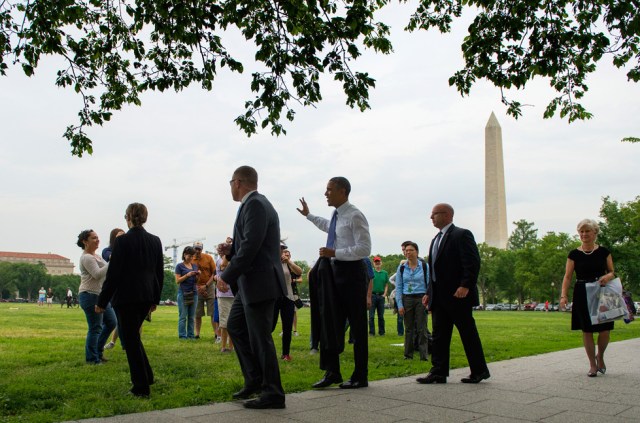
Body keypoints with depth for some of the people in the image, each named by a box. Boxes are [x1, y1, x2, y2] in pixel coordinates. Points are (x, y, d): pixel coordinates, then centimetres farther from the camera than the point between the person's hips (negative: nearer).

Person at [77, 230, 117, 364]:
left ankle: (98, 351, 26)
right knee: (95, 328, -4)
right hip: (90, 296, -10)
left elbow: (107, 271, 18)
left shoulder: (96, 256, 17)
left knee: (111, 322, 14)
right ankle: (92, 358, 7)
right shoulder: (86, 257, -12)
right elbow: (98, 274, -24)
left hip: (101, 296, 10)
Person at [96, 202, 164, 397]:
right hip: (147, 297, 6)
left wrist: (102, 301, -3)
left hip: (126, 297, -6)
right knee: (133, 335, 23)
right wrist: (155, 299, 19)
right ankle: (147, 376, 25)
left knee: (130, 338, 3)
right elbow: (160, 273, 10)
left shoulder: (122, 241, -11)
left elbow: (113, 274, -11)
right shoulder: (155, 241, 6)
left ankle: (141, 387, 5)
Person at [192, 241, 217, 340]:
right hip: (197, 288, 1)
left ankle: (216, 333, -1)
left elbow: (214, 273, -1)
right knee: (197, 313, 3)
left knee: (213, 312, -2)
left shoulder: (208, 258, -2)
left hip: (209, 286, -1)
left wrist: (206, 286, -9)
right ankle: (197, 334, 9)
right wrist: (198, 288, -6)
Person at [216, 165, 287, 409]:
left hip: (259, 283, -11)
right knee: (235, 326, 19)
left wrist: (227, 276, -19)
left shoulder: (255, 205, -15)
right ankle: (255, 380, 25)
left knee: (260, 337, -3)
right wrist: (231, 250, 7)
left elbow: (251, 246, -24)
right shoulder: (255, 204, 16)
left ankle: (273, 393, 8)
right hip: (251, 283, 11)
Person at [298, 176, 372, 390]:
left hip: (351, 273, -8)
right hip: (334, 273, 9)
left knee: (357, 326, 2)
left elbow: (364, 249, -20)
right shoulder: (336, 215, 12)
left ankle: (360, 376, 13)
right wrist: (309, 215, 42)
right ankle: (332, 372, 17)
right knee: (329, 322, 9)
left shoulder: (355, 216, -14)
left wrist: (335, 253, -21)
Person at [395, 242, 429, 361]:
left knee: (421, 328, -3)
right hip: (407, 299, 2)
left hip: (421, 299, -2)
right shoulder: (401, 268, 6)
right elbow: (398, 287, 6)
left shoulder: (424, 267, 0)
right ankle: (408, 354, 13)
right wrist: (400, 305, -1)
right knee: (409, 328, 6)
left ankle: (424, 354, 0)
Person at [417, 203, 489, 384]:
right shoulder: (436, 240, 20)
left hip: (458, 296, -8)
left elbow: (473, 263, -16)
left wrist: (465, 286, -25)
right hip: (439, 298, 8)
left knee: (468, 334, 2)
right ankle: (439, 372, 8)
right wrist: (429, 293, 15)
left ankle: (479, 371, 13)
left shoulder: (462, 235, -7)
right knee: (439, 335, 5)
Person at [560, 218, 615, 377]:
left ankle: (600, 356, 25)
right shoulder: (574, 254, 1)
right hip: (582, 295, 0)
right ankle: (592, 364, 17)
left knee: (605, 330, -5)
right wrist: (563, 295, -14)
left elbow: (612, 272, 10)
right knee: (587, 331, 2)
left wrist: (608, 276, -14)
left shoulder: (603, 251, 4)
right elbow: (567, 276, -2)